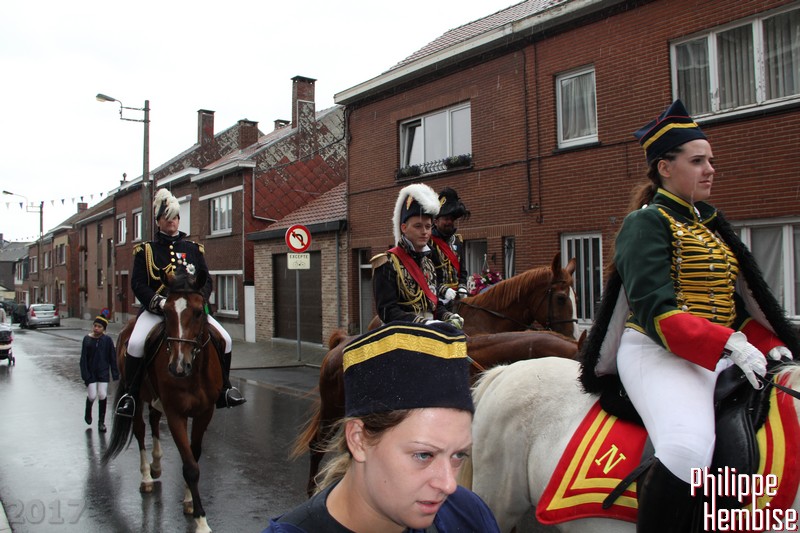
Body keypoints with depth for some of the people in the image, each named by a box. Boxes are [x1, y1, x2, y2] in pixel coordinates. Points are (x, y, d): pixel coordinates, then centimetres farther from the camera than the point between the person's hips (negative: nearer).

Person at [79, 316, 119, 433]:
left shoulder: (107, 340, -6)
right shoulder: (87, 339, -5)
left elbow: (113, 358, -1)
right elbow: (83, 359, -3)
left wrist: (115, 374, -2)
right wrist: (85, 375, -8)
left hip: (103, 373, 0)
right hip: (91, 372, 0)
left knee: (102, 395, -2)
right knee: (92, 396, -2)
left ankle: (101, 422, 13)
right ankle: (88, 412, 32)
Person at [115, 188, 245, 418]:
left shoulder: (193, 248, 14)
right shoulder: (146, 250, 7)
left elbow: (207, 280, 11)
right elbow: (138, 284, -1)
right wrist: (159, 302, -19)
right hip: (155, 309, -2)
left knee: (224, 339, -15)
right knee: (135, 343, -29)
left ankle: (224, 389, 4)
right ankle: (130, 394, -7)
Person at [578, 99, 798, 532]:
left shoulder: (710, 222, 19)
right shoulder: (646, 224, -6)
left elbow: (740, 299, 20)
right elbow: (654, 310, -17)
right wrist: (727, 342, -26)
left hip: (722, 354, 9)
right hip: (659, 352, -9)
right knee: (689, 448, -33)